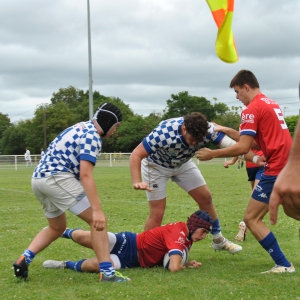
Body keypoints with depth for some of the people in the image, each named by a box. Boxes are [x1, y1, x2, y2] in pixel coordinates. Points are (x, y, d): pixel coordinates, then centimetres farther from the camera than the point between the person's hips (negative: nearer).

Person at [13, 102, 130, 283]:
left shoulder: (81, 127, 22)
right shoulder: (92, 136, -8)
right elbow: (85, 175, -19)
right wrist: (97, 210, -25)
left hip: (38, 178, 10)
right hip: (57, 177, -10)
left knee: (57, 228, 26)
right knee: (98, 220, -8)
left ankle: (23, 261, 10)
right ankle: (107, 273, -15)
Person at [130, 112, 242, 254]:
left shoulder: (207, 130, -30)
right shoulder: (164, 133, -41)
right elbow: (136, 155, -36)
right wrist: (137, 182, -49)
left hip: (182, 163, 5)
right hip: (156, 166, -5)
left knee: (205, 198, 8)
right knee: (157, 214, -10)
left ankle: (218, 240, 28)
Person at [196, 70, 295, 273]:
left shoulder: (252, 109, -10)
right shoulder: (272, 103, 18)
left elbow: (243, 147, -15)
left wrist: (212, 154, -6)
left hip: (277, 170, -10)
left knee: (252, 219, -4)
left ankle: (283, 265, -6)